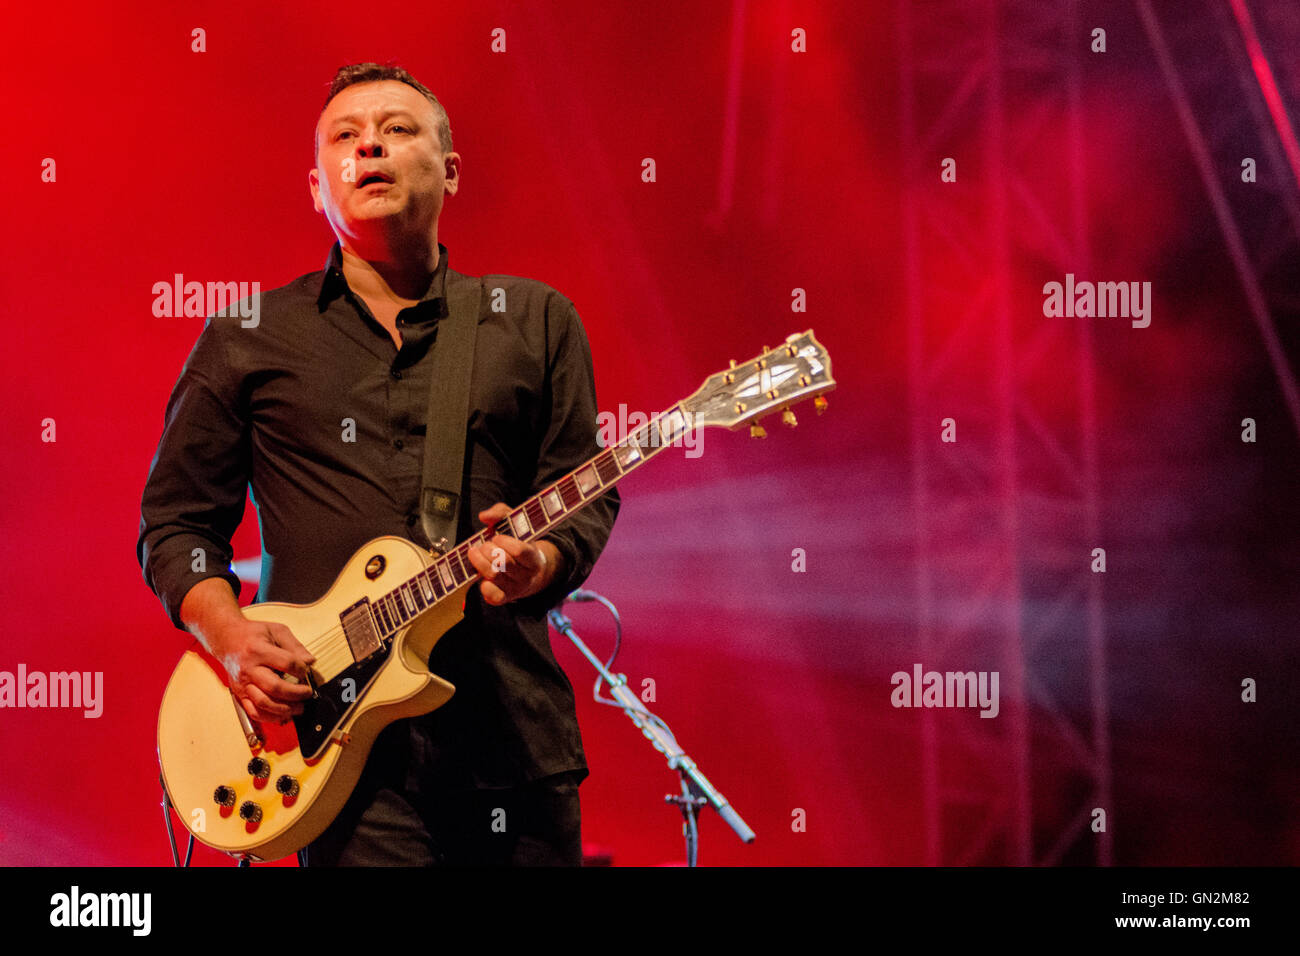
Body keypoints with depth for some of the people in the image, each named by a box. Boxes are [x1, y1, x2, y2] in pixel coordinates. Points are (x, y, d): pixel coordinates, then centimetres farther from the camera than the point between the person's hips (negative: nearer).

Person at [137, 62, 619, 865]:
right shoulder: (247, 341, 10)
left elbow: (587, 495, 8)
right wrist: (231, 640, -6)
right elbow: (174, 520, 12)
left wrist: (540, 563, -14)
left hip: (514, 739, 2)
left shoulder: (535, 321, 12)